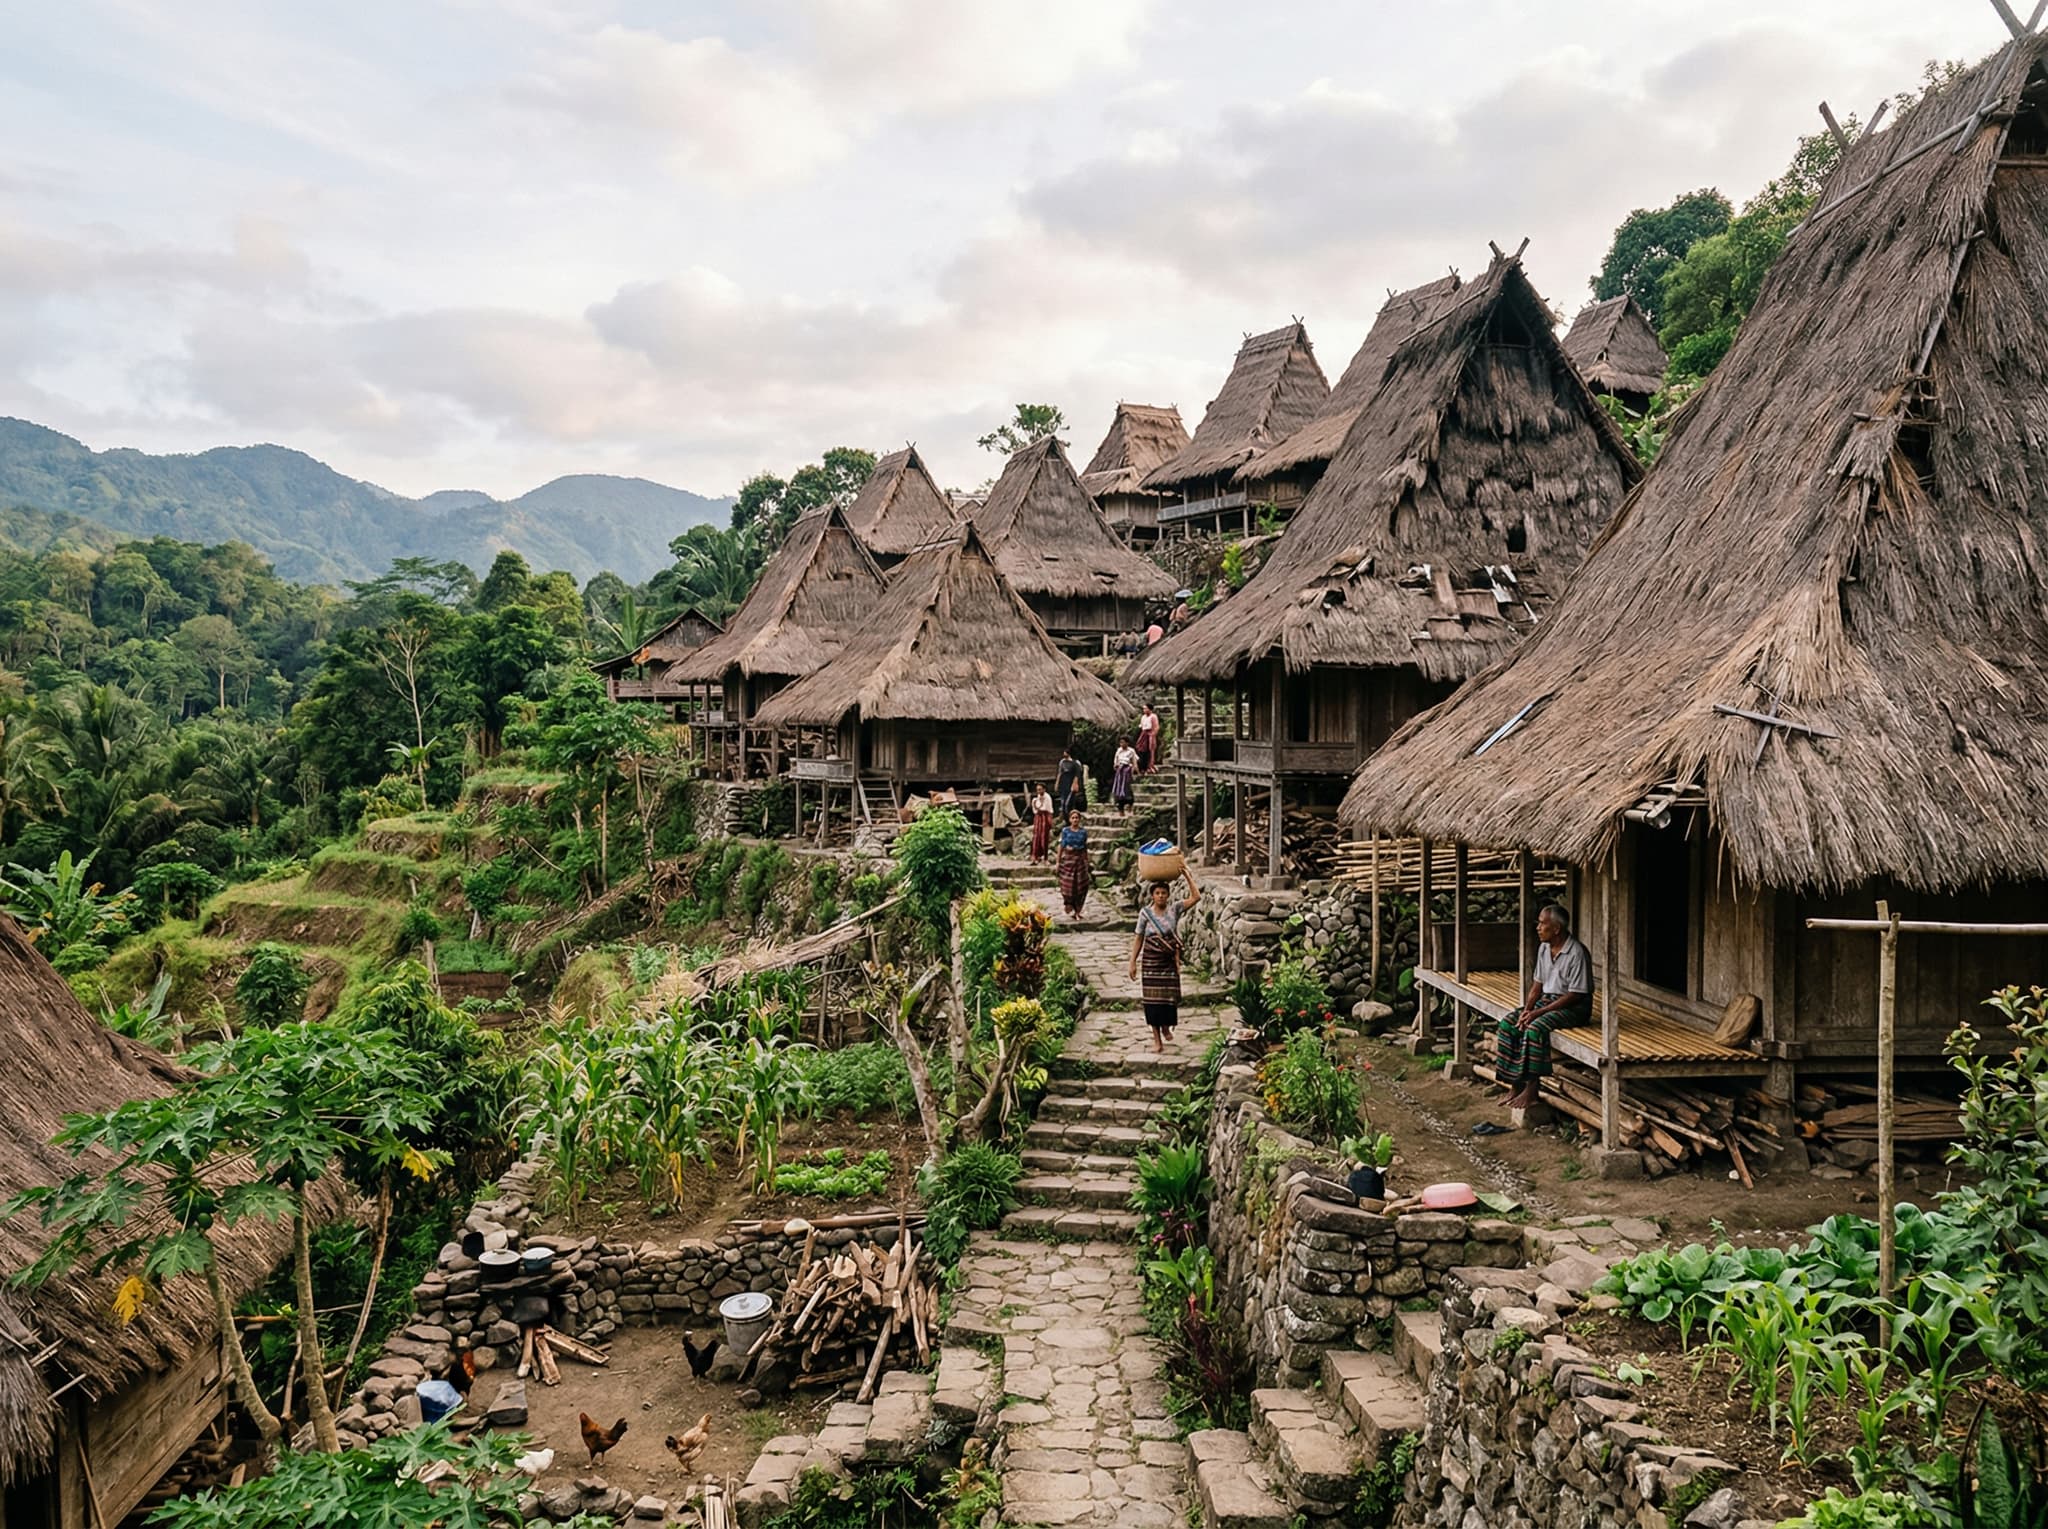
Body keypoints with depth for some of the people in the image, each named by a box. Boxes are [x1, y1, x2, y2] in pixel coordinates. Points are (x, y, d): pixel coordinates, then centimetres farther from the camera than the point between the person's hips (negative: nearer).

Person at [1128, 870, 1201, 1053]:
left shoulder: (1174, 910, -3)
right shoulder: (1145, 913, -3)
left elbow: (1196, 897, -12)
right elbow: (1139, 938, 1)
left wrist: (1187, 876, -14)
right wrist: (1133, 962, -1)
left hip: (1169, 961, 0)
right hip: (1150, 961, 0)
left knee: (1169, 996, 2)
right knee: (1152, 998, 0)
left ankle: (1166, 1026, 31)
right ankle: (1157, 1038, 10)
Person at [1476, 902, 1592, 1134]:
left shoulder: (1576, 953, -19)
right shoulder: (1544, 948, 7)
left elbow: (1575, 995, -20)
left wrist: (1539, 1012, -22)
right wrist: (1527, 1009, -5)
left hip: (1573, 1008, -8)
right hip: (1546, 1000, 8)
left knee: (1535, 1028, -32)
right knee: (1508, 1023, -12)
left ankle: (1532, 1089, -25)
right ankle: (1515, 1084, -9)